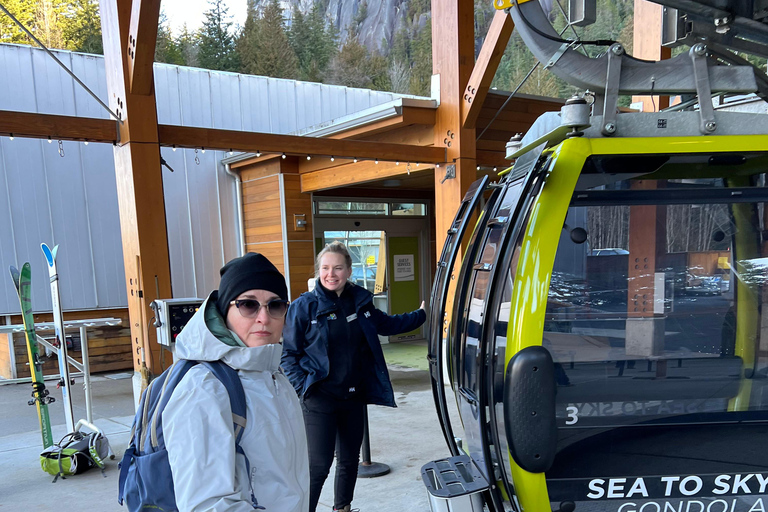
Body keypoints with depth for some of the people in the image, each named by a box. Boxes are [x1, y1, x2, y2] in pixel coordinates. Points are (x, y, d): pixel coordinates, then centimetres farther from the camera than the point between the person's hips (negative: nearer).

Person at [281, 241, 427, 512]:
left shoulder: (360, 301, 4)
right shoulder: (303, 306, -10)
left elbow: (387, 324, 21)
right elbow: (289, 353, -6)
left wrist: (421, 314, 20)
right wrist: (303, 387, -16)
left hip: (354, 397, 5)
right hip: (320, 400, -5)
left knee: (350, 459, 18)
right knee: (319, 464, -6)